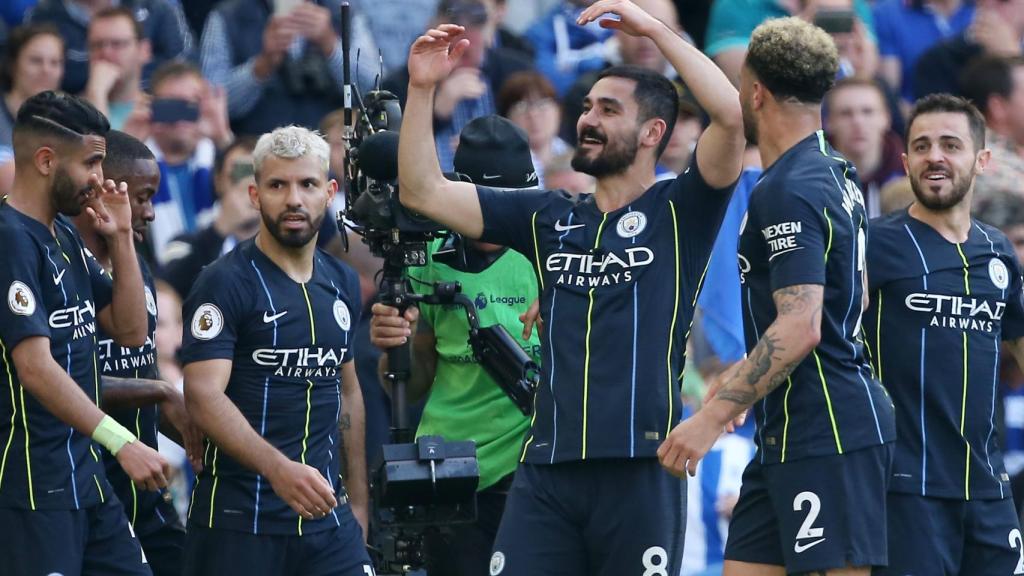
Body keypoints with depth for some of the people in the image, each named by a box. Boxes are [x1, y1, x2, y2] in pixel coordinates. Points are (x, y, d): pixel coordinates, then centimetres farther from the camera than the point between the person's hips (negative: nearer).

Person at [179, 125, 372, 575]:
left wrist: (358, 500, 18)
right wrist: (279, 469, -32)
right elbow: (203, 396, -19)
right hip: (239, 517, -5)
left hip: (325, 513, 5)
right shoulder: (226, 283, -8)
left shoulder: (342, 283, 13)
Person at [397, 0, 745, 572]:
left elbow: (732, 115, -13)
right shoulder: (548, 218, 16)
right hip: (546, 467, 4)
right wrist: (422, 89, 3)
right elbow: (423, 192, 14)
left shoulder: (677, 213, 3)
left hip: (639, 469, -4)